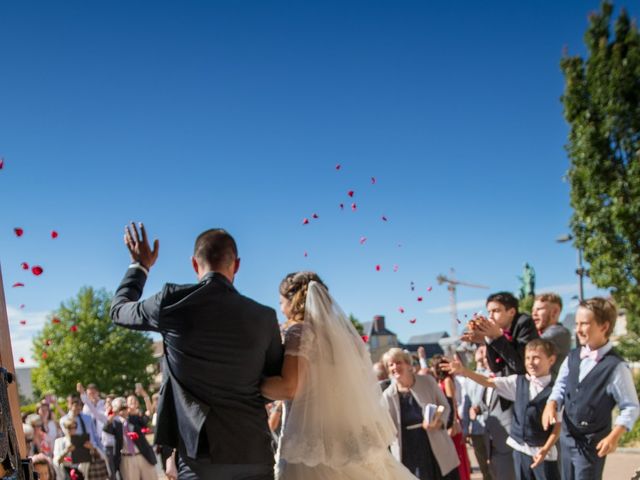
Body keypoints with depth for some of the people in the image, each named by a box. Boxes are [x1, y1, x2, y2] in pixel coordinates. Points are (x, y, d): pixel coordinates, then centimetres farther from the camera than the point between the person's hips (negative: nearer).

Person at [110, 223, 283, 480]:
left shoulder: (174, 301, -5)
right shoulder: (264, 317, 1)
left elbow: (119, 310, 15)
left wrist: (140, 265, 30)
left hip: (200, 452, -2)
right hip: (255, 453, 2)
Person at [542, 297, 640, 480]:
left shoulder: (616, 366, -17)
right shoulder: (572, 357, 2)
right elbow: (561, 386, 9)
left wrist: (614, 437, -21)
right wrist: (551, 405, -12)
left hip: (592, 442, -6)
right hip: (567, 436, 6)